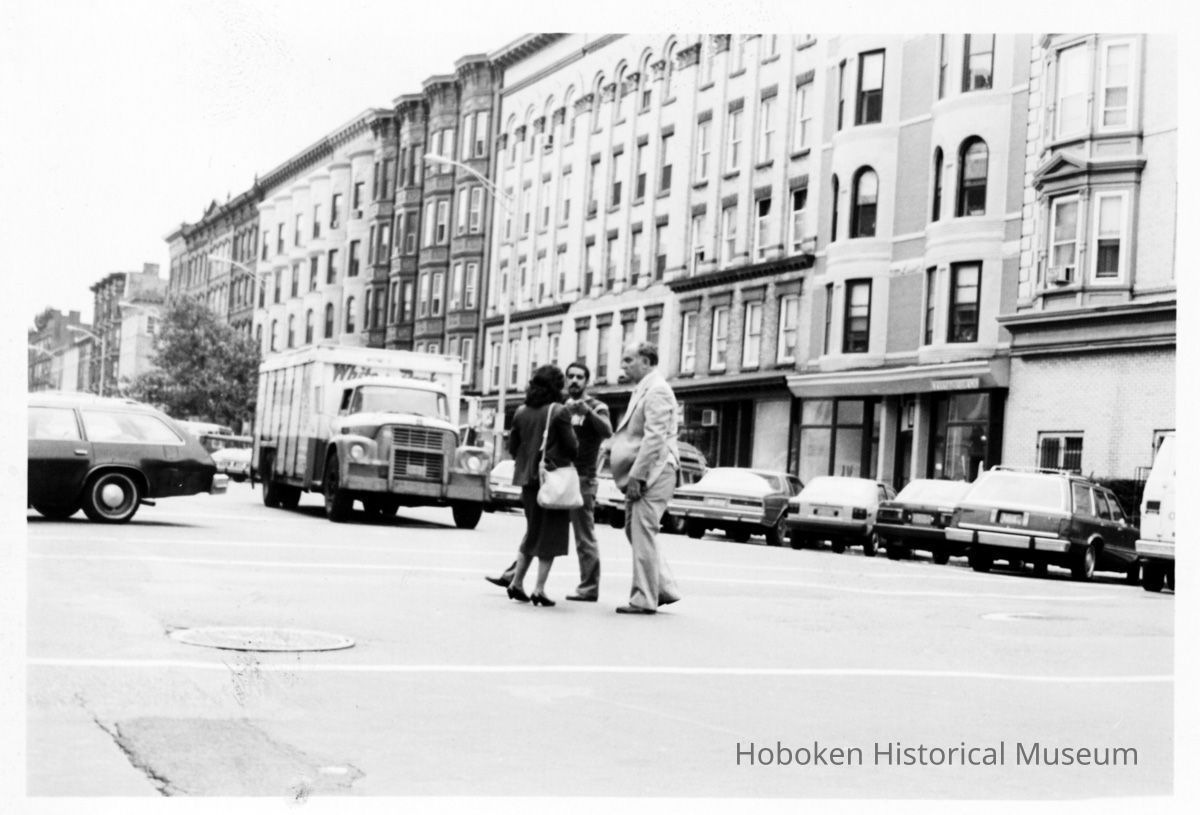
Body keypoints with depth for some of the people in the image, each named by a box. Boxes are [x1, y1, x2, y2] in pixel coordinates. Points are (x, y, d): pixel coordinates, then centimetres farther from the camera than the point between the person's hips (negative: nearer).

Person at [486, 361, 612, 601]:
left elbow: (607, 431, -24)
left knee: (584, 538, -3)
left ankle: (589, 588, 2)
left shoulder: (596, 407, -3)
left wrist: (587, 411, -39)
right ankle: (513, 575, 12)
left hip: (582, 480, -7)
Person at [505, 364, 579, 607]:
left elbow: (512, 446, 9)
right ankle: (539, 588, 0)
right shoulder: (559, 412, -11)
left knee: (533, 530, 19)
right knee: (551, 534, 3)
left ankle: (517, 582, 18)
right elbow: (572, 447, -10)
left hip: (528, 478, 6)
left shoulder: (521, 412, 5)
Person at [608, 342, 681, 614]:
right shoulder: (643, 390, 18)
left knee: (642, 533, -8)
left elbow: (654, 438, -21)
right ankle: (664, 588, 19)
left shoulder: (656, 390, -13)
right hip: (640, 474, 10)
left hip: (652, 474, -10)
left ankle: (645, 599, -3)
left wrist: (636, 476, -22)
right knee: (634, 531, 13)